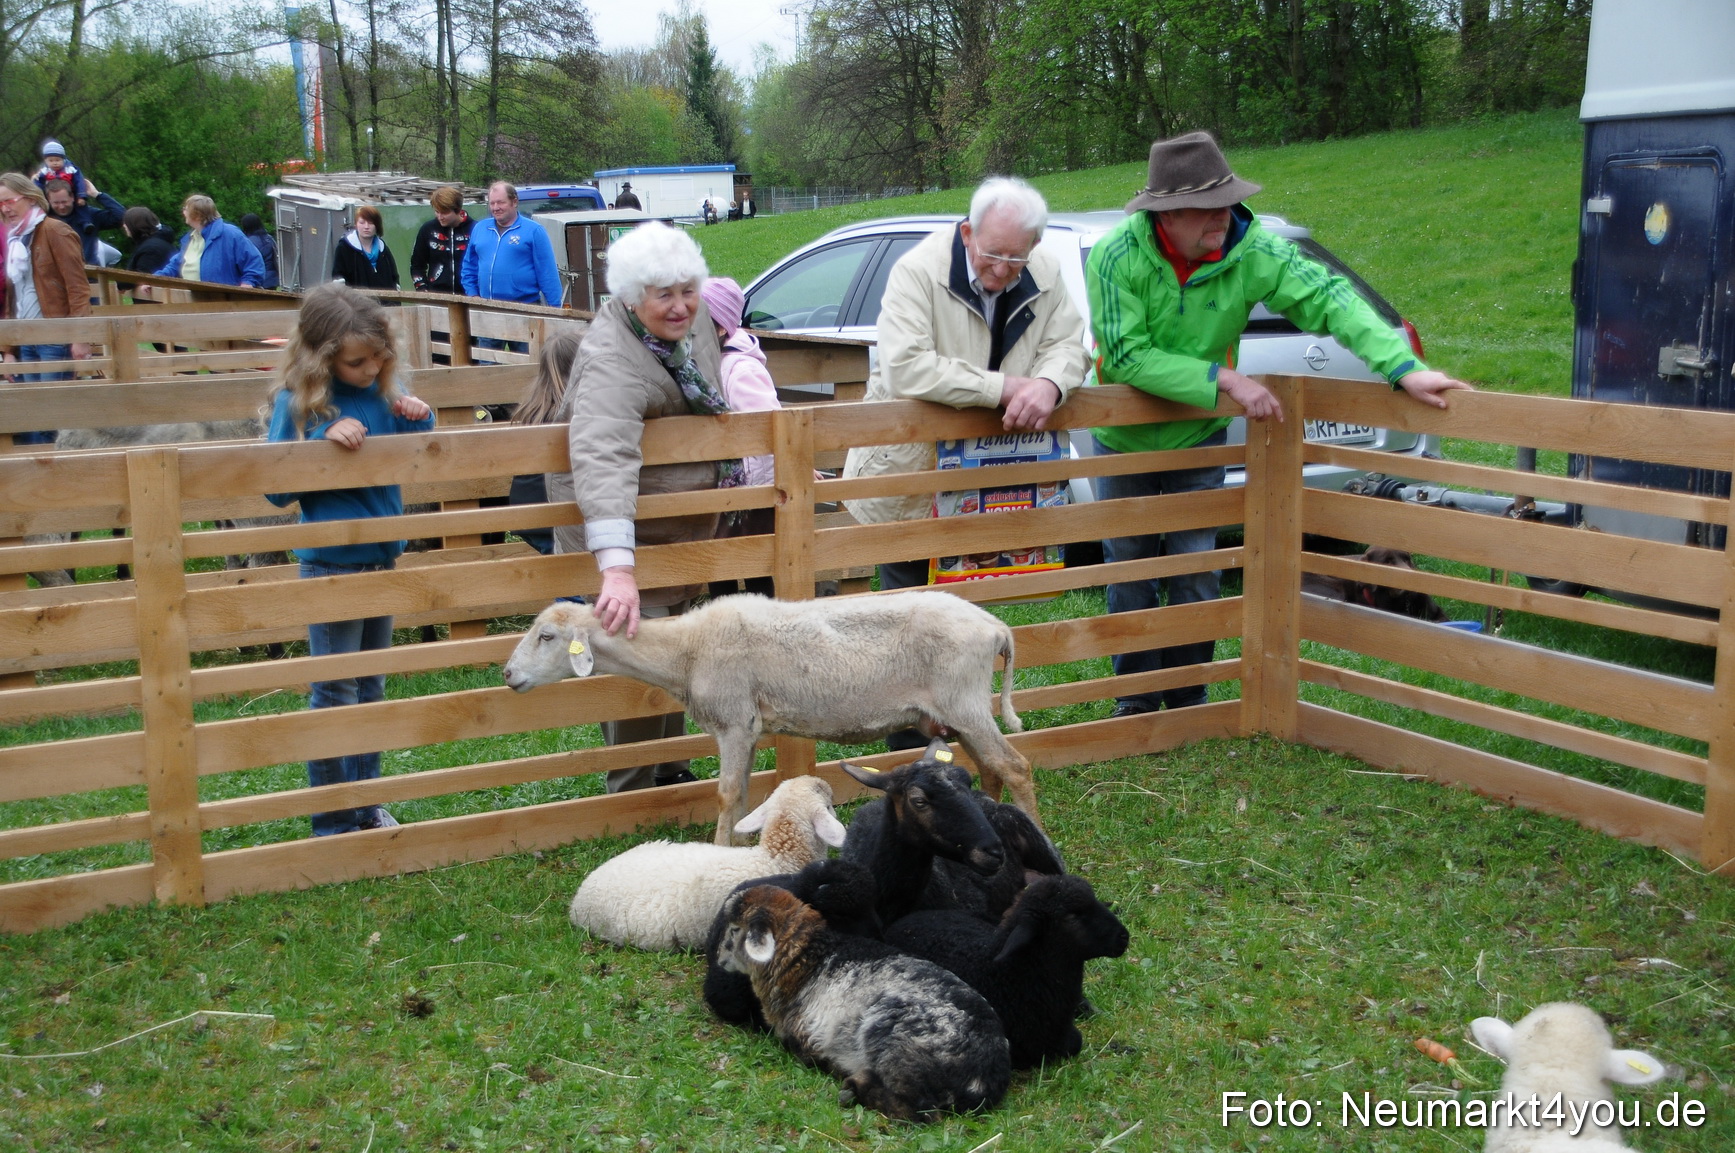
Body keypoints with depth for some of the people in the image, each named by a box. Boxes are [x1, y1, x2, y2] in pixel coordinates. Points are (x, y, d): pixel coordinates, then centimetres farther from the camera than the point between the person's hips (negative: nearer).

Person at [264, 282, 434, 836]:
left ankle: (367, 804, 28)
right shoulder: (298, 401, -15)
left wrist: (419, 417, -10)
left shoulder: (384, 388, -2)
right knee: (335, 694, 2)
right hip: (330, 562, -5)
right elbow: (277, 490, -13)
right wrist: (325, 441, -26)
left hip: (382, 556, 5)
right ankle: (334, 822, 14)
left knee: (370, 687, 16)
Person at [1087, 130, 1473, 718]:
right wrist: (1223, 379, -32)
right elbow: (1124, 355, -29)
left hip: (1199, 442, 1)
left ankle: (1187, 704, 20)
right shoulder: (1117, 257, -25)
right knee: (1130, 577, 7)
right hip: (1124, 439, -1)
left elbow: (1328, 297, -21)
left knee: (1194, 579, 4)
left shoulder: (1250, 251, -20)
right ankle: (1135, 705, 22)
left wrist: (1404, 367, -32)